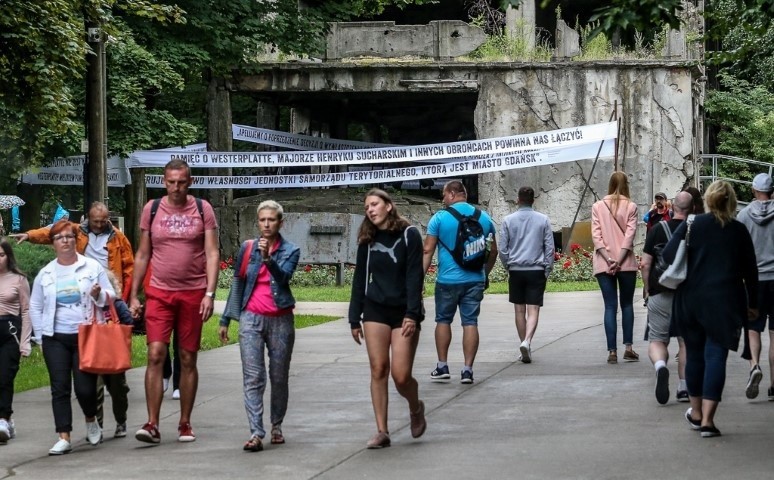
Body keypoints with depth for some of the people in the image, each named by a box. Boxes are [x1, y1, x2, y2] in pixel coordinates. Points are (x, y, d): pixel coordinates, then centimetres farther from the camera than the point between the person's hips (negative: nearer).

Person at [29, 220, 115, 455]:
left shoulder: (92, 267, 4)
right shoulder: (45, 274, 9)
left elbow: (110, 296, 7)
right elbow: (35, 307, 16)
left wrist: (99, 295, -15)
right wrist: (41, 336, 8)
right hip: (56, 339, 2)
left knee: (85, 387, -6)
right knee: (60, 388, -4)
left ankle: (91, 421, 24)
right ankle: (64, 437, -3)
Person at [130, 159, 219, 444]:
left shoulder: (202, 209, 1)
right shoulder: (152, 209, 5)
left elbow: (212, 254, -2)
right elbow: (143, 255, 10)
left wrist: (210, 294, -12)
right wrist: (133, 296, 7)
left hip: (193, 293, 0)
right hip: (159, 292, 0)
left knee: (188, 359, 5)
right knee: (155, 355, -11)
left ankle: (185, 424, 13)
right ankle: (152, 424, -12)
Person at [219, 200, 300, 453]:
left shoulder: (290, 250, 2)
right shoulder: (247, 248, 7)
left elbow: (283, 277, -16)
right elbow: (237, 284, 13)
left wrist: (268, 258, -33)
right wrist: (226, 319, 13)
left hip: (280, 320, -1)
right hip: (252, 318, 1)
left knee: (279, 377, 8)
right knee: (253, 378, -9)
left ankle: (276, 426, 25)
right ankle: (256, 434, -14)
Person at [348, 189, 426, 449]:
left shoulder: (409, 235, -5)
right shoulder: (367, 240, 8)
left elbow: (415, 276, -9)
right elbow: (359, 279, 12)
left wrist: (412, 315, -16)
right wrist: (355, 318, 9)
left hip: (403, 312, -4)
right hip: (375, 310, 4)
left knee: (401, 375, -9)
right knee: (378, 371, -1)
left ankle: (416, 408, 23)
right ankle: (382, 431, 4)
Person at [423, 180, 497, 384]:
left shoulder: (439, 218, -5)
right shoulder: (484, 218, 6)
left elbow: (428, 251, -7)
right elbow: (493, 251, 12)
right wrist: (486, 274, 25)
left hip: (448, 280, -2)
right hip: (475, 280, 2)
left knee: (443, 321, 13)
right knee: (470, 323, 3)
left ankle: (442, 366, 16)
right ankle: (467, 369, 0)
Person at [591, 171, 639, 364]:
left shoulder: (597, 206, 4)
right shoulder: (630, 207, -1)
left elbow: (596, 235, -3)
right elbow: (630, 234, -8)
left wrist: (608, 259, -9)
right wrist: (619, 261, -10)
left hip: (603, 264, 1)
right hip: (626, 262, -1)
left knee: (610, 306, 1)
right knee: (627, 304, 11)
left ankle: (612, 351, -5)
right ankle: (628, 348, 4)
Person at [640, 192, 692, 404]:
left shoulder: (657, 229, -2)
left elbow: (645, 264, -2)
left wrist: (647, 288, 11)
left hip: (660, 294, -1)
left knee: (657, 340, 5)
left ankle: (660, 365, -27)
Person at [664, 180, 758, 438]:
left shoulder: (691, 225, -2)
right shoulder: (739, 231, 1)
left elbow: (669, 255, -10)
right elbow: (750, 271, 6)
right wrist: (752, 304, 17)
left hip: (691, 300, 1)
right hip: (725, 303, -1)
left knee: (695, 355, 15)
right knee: (716, 357, -2)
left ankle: (696, 413, 27)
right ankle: (707, 420, -10)